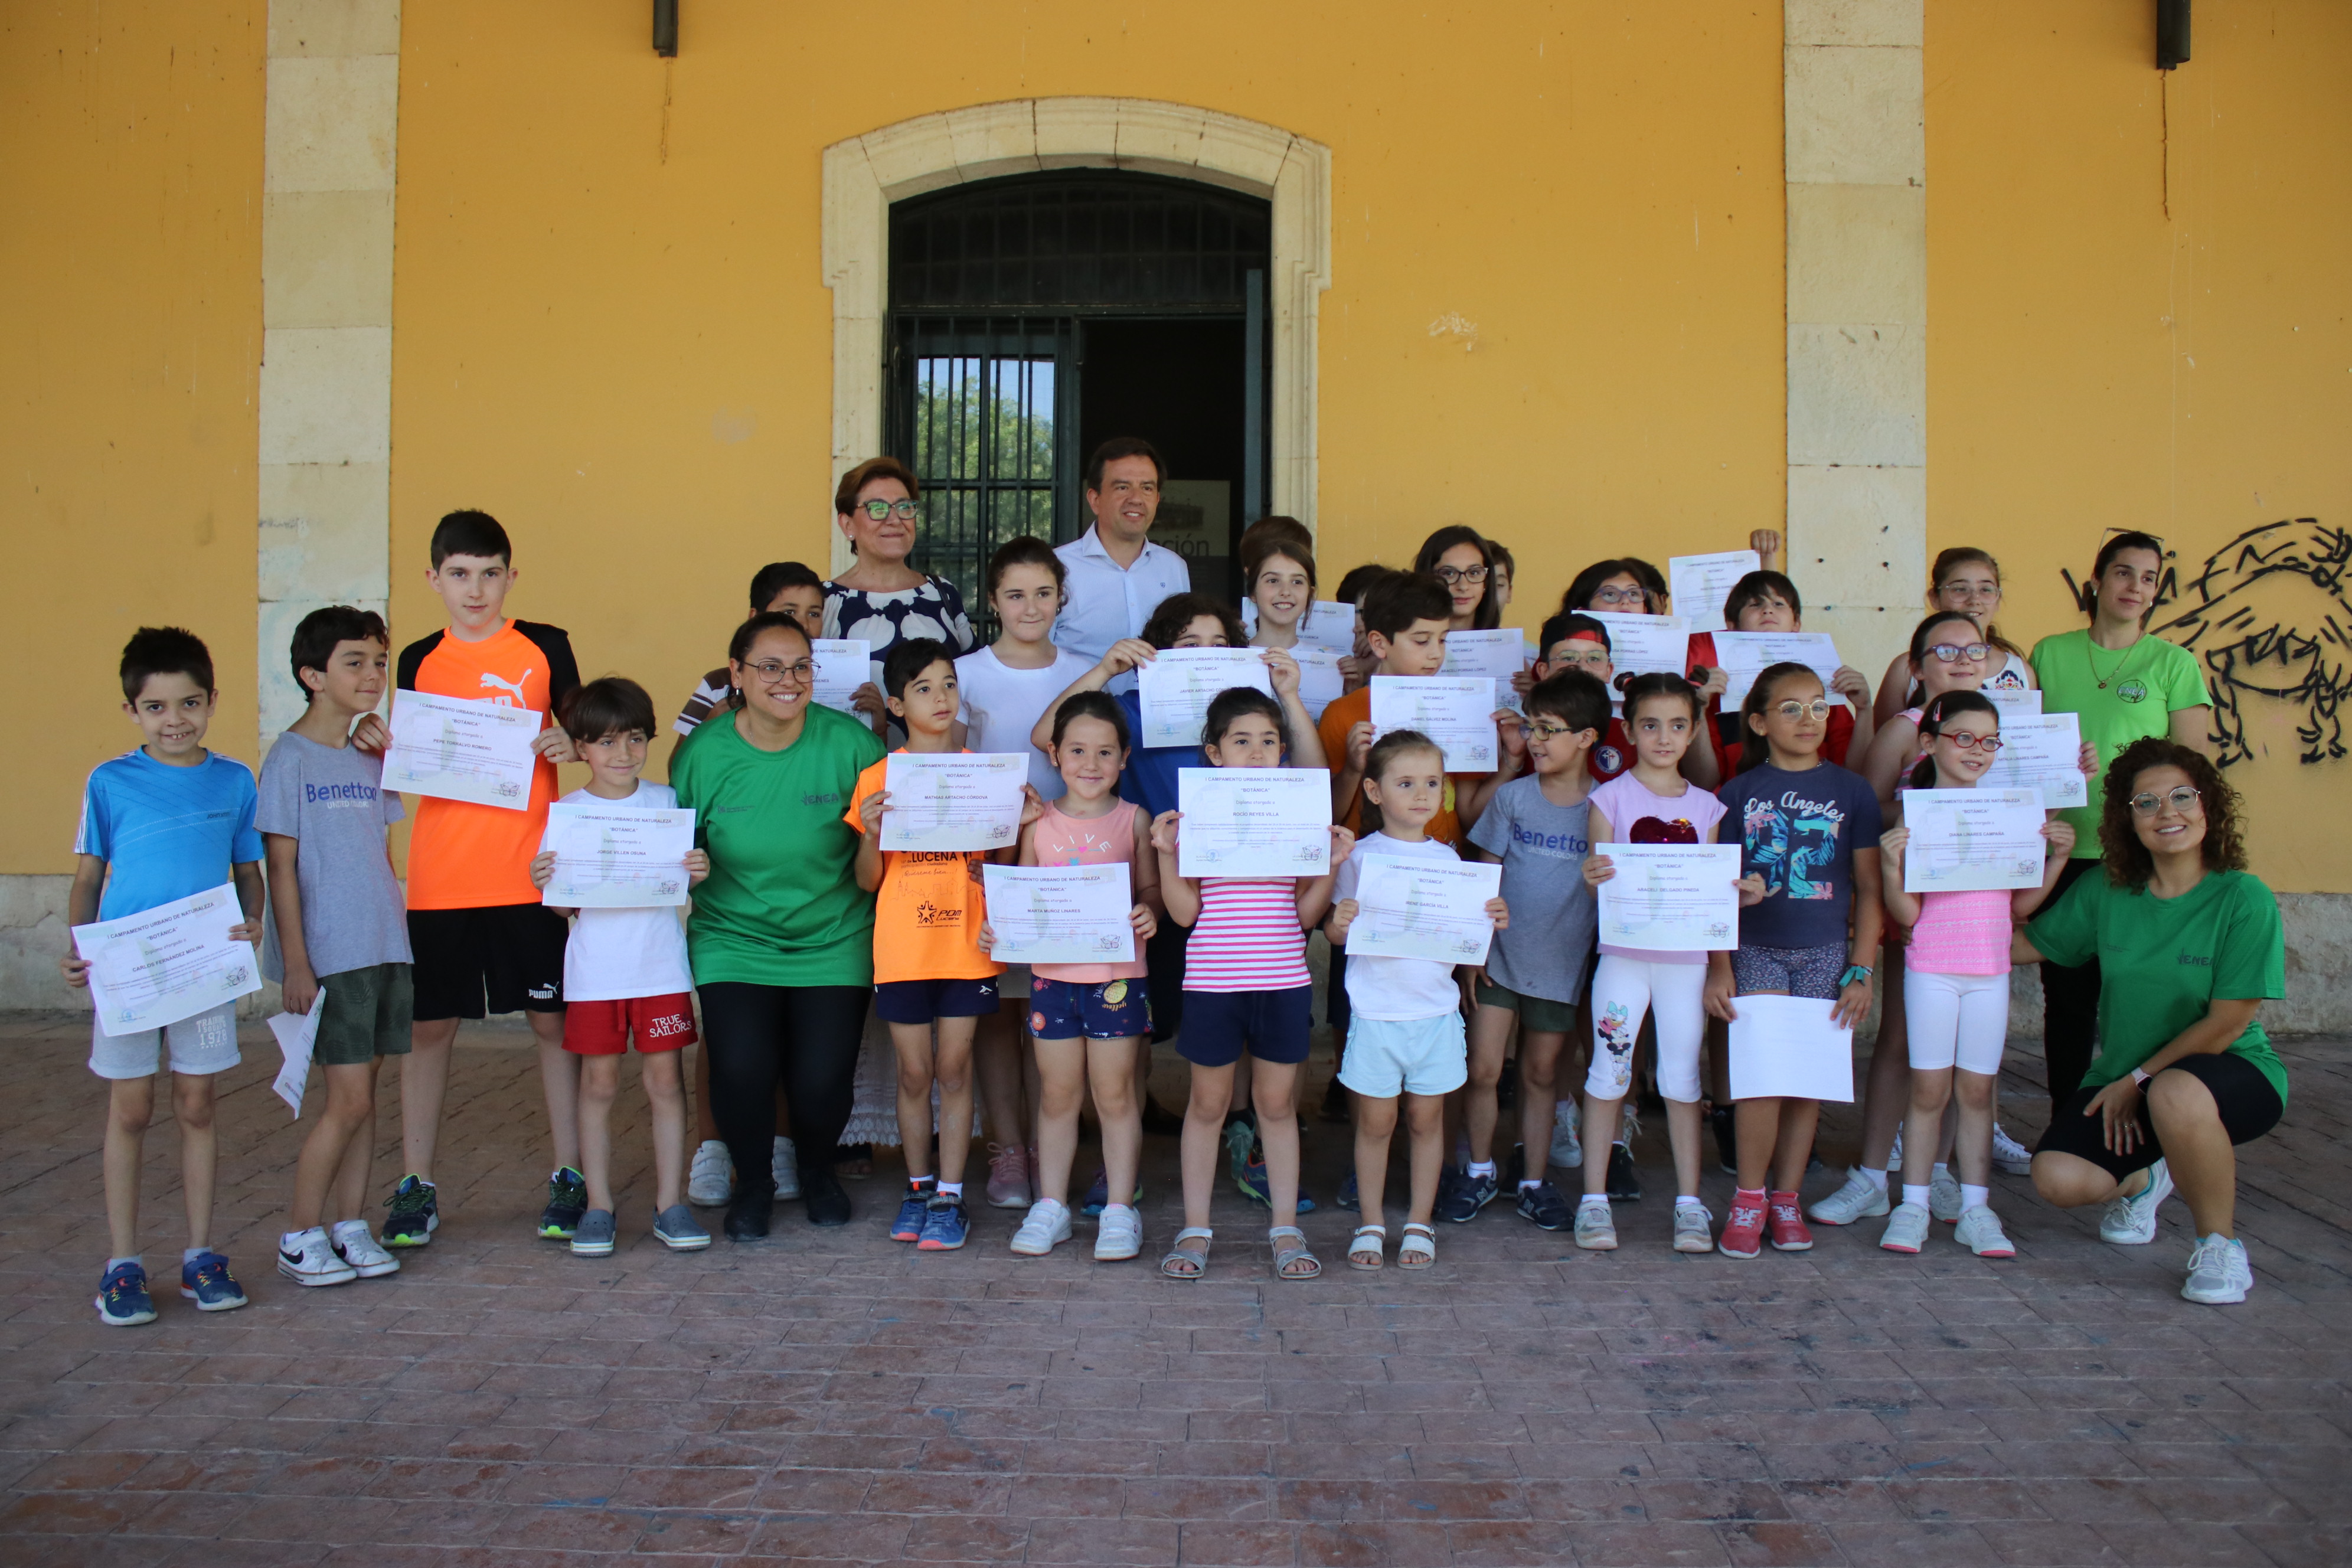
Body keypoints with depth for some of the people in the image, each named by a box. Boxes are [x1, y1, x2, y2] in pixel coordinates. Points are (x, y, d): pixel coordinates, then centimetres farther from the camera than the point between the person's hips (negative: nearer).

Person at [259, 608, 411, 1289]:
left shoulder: (372, 758, 12)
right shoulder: (289, 759, -7)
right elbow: (281, 867, -9)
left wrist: (396, 933, 12)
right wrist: (295, 962, -13)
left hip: (383, 948, 6)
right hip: (327, 955, -6)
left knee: (364, 1093, 9)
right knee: (349, 1098, -6)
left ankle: (351, 1227, 19)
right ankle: (299, 1236, 9)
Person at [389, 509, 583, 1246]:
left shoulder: (544, 647, 4)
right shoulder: (420, 662, 9)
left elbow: (579, 735, 11)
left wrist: (568, 744, -10)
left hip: (530, 870, -1)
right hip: (440, 875, 2)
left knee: (553, 1018, 4)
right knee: (429, 1024, 6)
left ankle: (569, 1176, 15)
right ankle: (416, 1187, 17)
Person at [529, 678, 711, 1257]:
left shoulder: (666, 801, 4)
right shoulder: (568, 812, 2)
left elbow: (683, 881, 9)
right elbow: (563, 904, 3)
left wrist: (699, 872, -12)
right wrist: (544, 885, -17)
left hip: (661, 964, 1)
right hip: (595, 969, 0)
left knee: (664, 1078, 4)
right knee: (598, 1082, 5)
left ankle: (670, 1204, 12)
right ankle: (599, 1206, 16)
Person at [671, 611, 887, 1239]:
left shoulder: (850, 743, -7)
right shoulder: (703, 752, -3)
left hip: (833, 944, 0)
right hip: (734, 941, 0)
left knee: (823, 1079, -12)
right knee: (741, 1069, -18)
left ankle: (817, 1169, 27)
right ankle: (752, 1182, 16)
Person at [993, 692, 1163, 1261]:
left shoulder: (1133, 820, 0)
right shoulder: (1040, 822, 4)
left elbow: (1151, 888, 6)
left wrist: (1149, 913, -15)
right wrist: (996, 929, -7)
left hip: (1118, 973, -1)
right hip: (1052, 973, 2)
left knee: (1115, 1092, 6)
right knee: (1057, 1093, 10)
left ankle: (1119, 1210, 17)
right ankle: (1051, 1205, 22)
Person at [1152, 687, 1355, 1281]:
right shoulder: (1196, 816, -1)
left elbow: (1307, 914, 4)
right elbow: (1184, 912, -2)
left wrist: (1333, 865, -9)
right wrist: (1166, 853, -13)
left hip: (1282, 981, 1)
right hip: (1212, 981, -1)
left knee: (1278, 1101, 10)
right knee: (1208, 1103, 9)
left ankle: (1286, 1228, 21)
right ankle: (1195, 1229, 21)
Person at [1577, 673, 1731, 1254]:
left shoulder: (1706, 807, 9)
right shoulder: (1612, 797, 0)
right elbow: (1600, 882, -4)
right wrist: (1593, 878, -26)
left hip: (1686, 959, 2)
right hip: (1623, 954, -2)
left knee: (1683, 1077, 7)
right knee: (1609, 1069, 0)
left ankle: (1689, 1201, 16)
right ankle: (1594, 1198, 10)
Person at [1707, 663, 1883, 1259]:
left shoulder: (1852, 791, 5)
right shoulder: (1737, 794, 3)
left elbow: (1869, 889, 7)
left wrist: (1861, 970, 1)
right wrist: (1718, 967, -2)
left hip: (1827, 952, 2)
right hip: (1756, 950, -2)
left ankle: (1786, 1200, 18)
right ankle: (1748, 1200, 5)